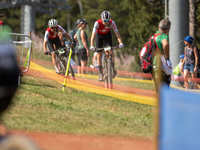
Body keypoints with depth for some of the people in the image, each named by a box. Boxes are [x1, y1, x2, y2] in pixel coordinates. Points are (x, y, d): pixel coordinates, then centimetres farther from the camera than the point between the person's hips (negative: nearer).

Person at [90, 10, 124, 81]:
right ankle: (100, 74, -5)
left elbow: (117, 33, -37)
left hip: (107, 35, 1)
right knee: (99, 54, -7)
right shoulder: (97, 23, -37)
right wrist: (92, 45, -55)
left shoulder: (112, 23, -32)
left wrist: (120, 43, -52)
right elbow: (93, 34, -43)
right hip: (99, 35, -1)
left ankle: (112, 69, -10)